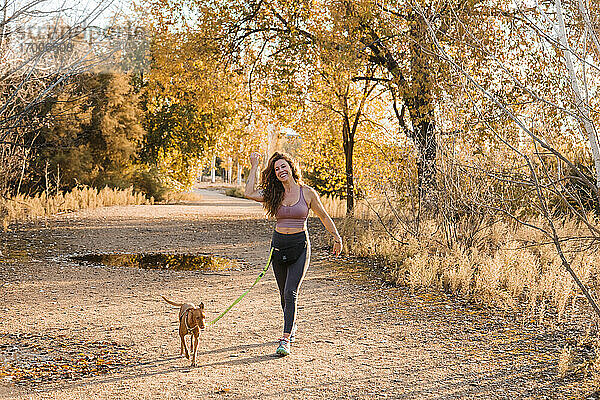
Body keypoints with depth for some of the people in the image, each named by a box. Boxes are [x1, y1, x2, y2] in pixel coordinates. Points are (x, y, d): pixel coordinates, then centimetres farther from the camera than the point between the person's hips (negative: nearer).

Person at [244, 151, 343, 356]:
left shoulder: (307, 192, -2)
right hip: (278, 245, 4)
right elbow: (249, 193, -12)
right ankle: (292, 326, 38)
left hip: (300, 246, -4)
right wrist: (254, 166, -5)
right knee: (284, 294, 13)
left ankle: (285, 339, -15)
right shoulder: (274, 194, 4)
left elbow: (323, 216, 9)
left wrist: (336, 237, 12)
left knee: (290, 293, -15)